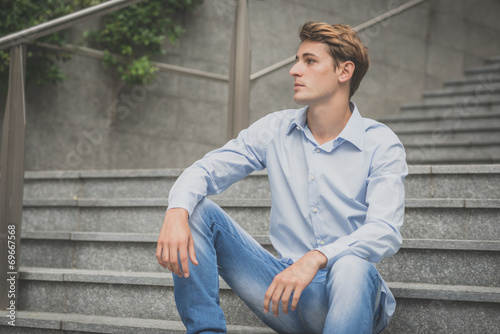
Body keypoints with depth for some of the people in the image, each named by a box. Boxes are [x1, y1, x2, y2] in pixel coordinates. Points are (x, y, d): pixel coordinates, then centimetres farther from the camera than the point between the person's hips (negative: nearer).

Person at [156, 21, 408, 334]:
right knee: (197, 210, -8)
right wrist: (176, 212, -22)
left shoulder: (381, 144, -6)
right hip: (283, 286, 5)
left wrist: (316, 258, -37)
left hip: (341, 295, -4)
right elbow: (206, 170, 2)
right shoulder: (275, 129, 7)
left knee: (353, 266, -41)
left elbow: (385, 231, -20)